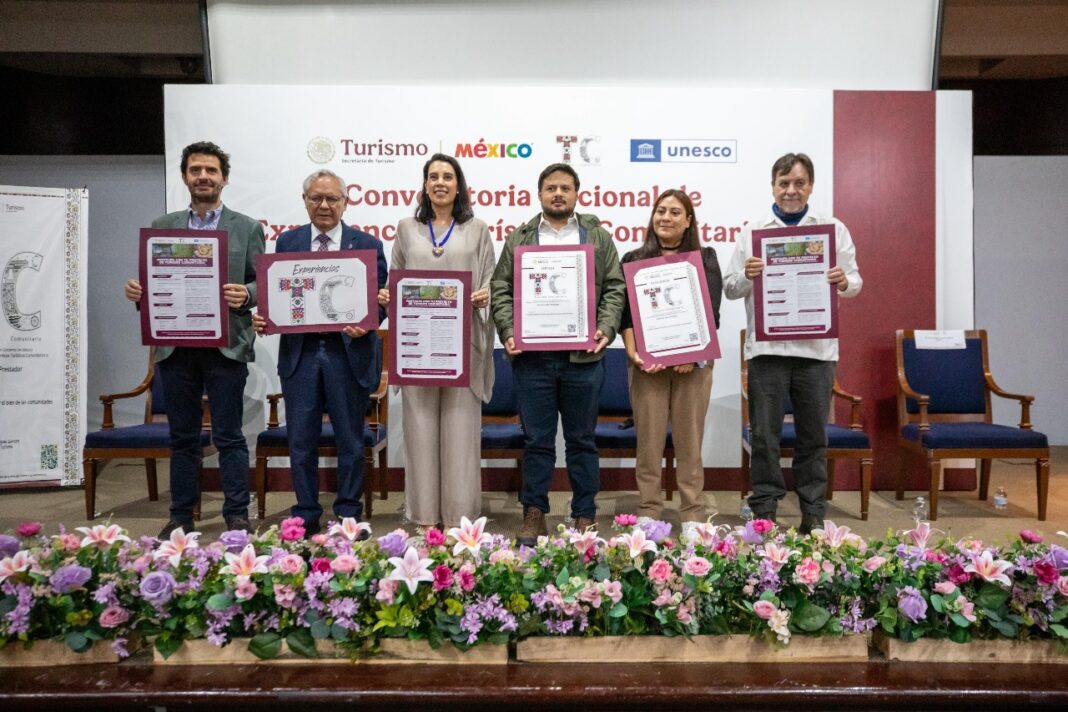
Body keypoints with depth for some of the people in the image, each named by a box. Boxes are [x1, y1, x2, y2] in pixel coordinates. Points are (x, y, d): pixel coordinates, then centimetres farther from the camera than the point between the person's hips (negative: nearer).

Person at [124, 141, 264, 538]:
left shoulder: (247, 228, 5)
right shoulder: (161, 227, 13)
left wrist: (245, 294, -20)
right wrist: (137, 291, -9)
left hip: (225, 346, -3)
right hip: (175, 346, 3)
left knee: (229, 437, 1)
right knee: (182, 437, 12)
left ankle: (237, 518, 10)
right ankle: (181, 517, 22)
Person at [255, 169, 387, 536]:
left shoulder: (367, 244, 3)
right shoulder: (287, 242, 10)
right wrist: (265, 317, -12)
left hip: (348, 352, -2)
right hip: (300, 353, 2)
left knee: (350, 440, 9)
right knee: (301, 441, 8)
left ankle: (348, 516, 23)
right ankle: (305, 516, 23)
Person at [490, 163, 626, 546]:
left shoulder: (599, 237, 11)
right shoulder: (518, 239, 12)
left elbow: (615, 288, 6)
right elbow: (501, 290, 7)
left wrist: (605, 330, -8)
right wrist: (508, 332, -6)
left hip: (583, 356, 0)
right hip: (532, 356, 0)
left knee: (582, 440, 9)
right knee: (537, 440, 6)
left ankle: (585, 515, 19)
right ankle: (534, 514, 18)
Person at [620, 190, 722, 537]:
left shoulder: (705, 259, 11)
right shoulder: (633, 260, 12)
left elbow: (712, 312, 1)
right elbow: (626, 312, 3)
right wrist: (633, 352, -13)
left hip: (692, 361, 0)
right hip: (647, 362, 0)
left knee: (689, 439, 4)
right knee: (649, 439, 1)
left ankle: (693, 515, 12)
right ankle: (648, 513, 10)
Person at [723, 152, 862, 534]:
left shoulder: (834, 229, 10)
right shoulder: (753, 231, 8)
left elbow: (855, 282, 8)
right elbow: (729, 288, 5)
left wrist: (845, 282, -15)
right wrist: (746, 277, -17)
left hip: (816, 347, 1)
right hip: (766, 347, -1)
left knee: (813, 434, 8)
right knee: (765, 434, 3)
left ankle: (813, 513, 19)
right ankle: (764, 510, 14)